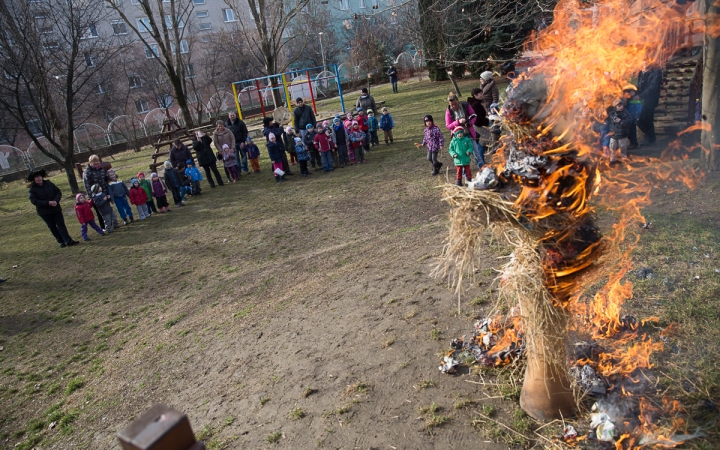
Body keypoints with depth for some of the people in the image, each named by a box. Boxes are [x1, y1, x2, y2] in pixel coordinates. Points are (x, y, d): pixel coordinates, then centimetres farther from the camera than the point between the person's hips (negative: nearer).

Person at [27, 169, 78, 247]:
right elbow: (34, 201, -15)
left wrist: (56, 201, -17)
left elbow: (58, 192, 2)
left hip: (56, 208, 2)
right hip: (44, 212, -2)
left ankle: (68, 241, -4)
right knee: (52, 227, 6)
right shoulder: (32, 189, -7)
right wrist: (48, 203, -23)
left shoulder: (49, 183, 2)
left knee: (61, 224, -2)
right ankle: (61, 241, 15)